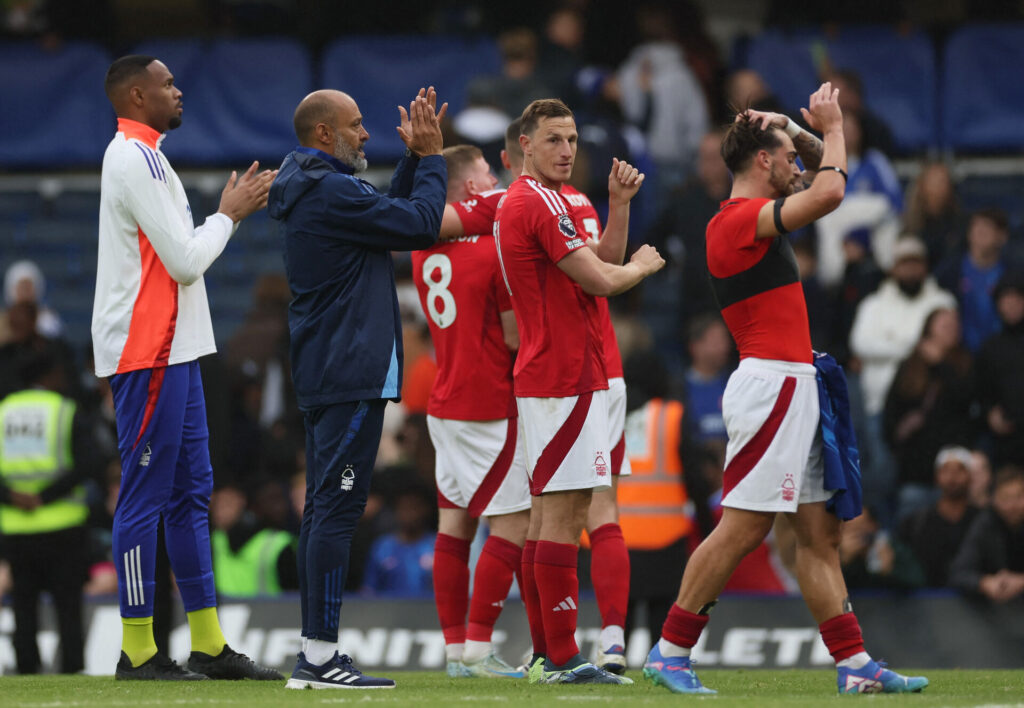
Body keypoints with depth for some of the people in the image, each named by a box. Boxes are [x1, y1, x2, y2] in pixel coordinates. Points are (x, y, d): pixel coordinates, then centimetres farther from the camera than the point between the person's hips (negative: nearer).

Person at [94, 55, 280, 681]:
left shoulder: (141, 157, 18)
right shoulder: (137, 159, -14)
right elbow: (185, 260, -18)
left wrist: (233, 209, 11)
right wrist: (230, 213, -3)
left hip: (172, 349, 11)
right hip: (148, 351, -11)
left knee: (190, 493, 11)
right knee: (145, 496, -7)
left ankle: (209, 645, 14)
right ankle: (138, 650, -4)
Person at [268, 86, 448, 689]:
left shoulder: (314, 189, 18)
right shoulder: (330, 192, -15)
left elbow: (390, 216, 24)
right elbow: (419, 226, -13)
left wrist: (416, 158, 18)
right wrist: (431, 158, 0)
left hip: (324, 370, 11)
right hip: (352, 373, -11)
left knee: (325, 507, 11)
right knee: (338, 507, -12)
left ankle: (316, 653, 12)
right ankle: (320, 655, -15)